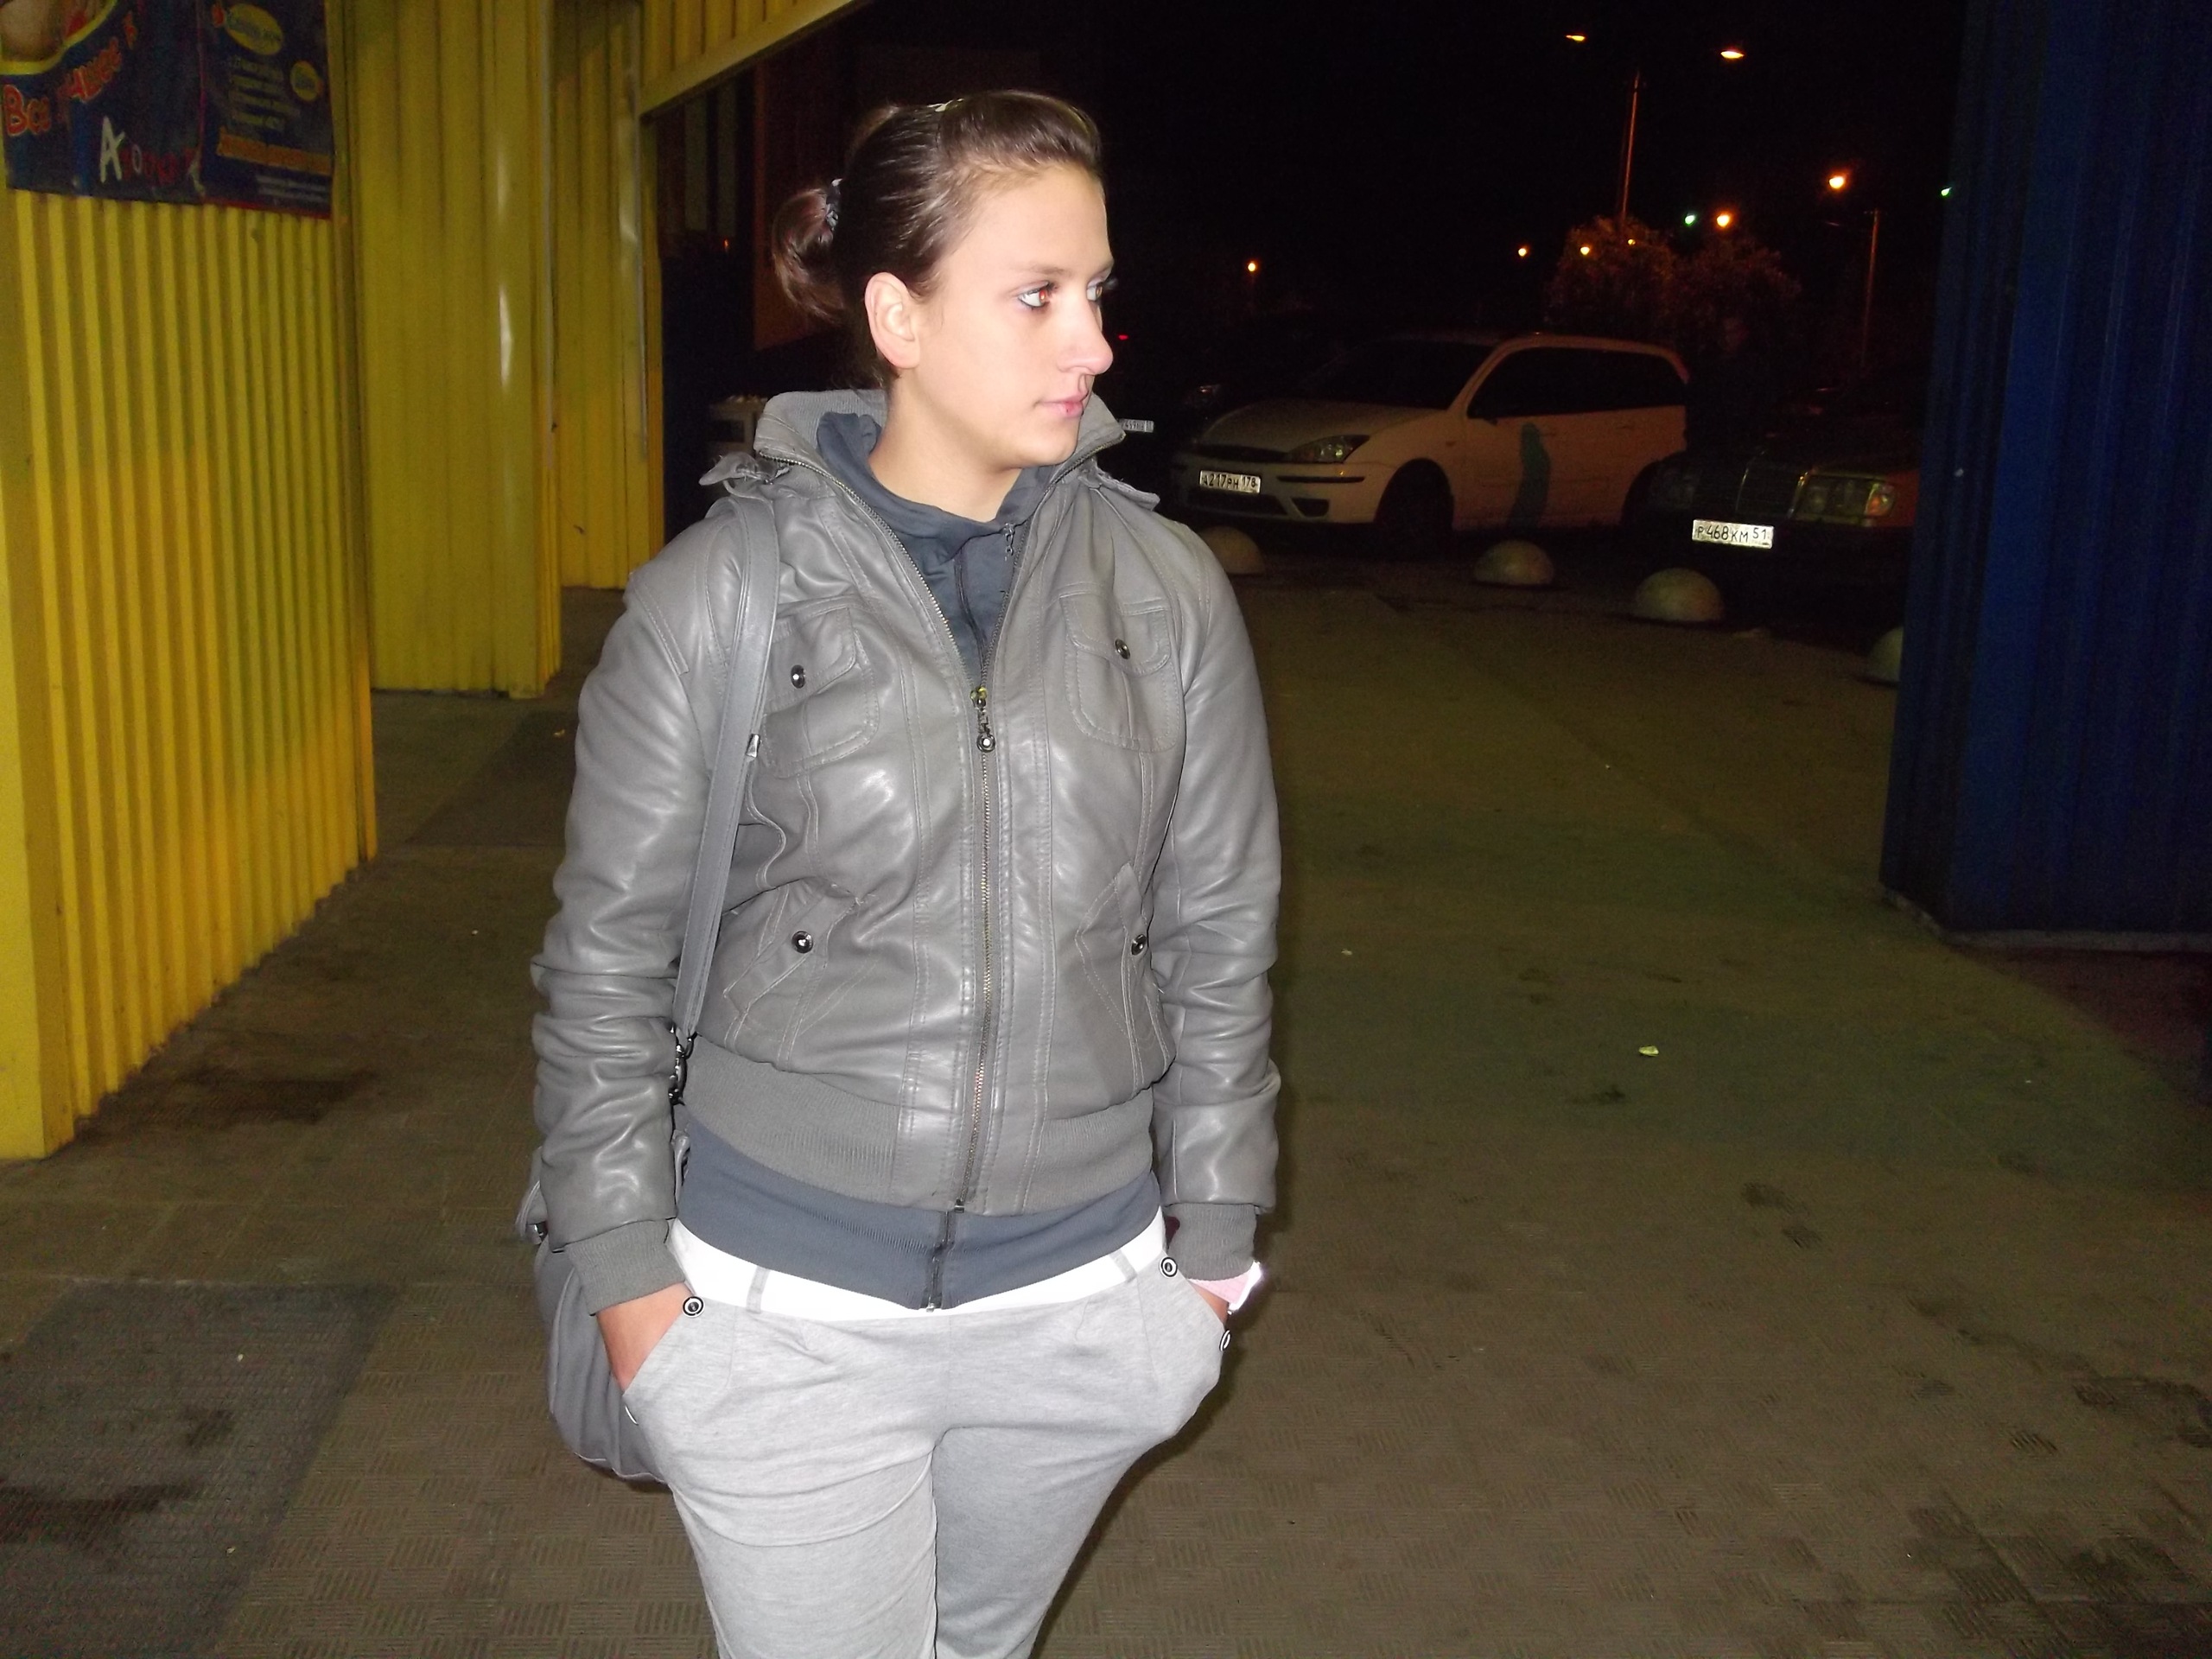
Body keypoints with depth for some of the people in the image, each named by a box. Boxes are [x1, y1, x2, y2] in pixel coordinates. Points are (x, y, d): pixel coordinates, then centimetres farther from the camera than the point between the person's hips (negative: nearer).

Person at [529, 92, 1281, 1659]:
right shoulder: (716, 596, -10)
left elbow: (1219, 940, 3)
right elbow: (608, 959, -2)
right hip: (784, 1314, -2)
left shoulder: (1169, 589, -4)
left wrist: (1211, 1240, 7)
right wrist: (627, 1272, 0)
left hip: (1078, 1307, 3)